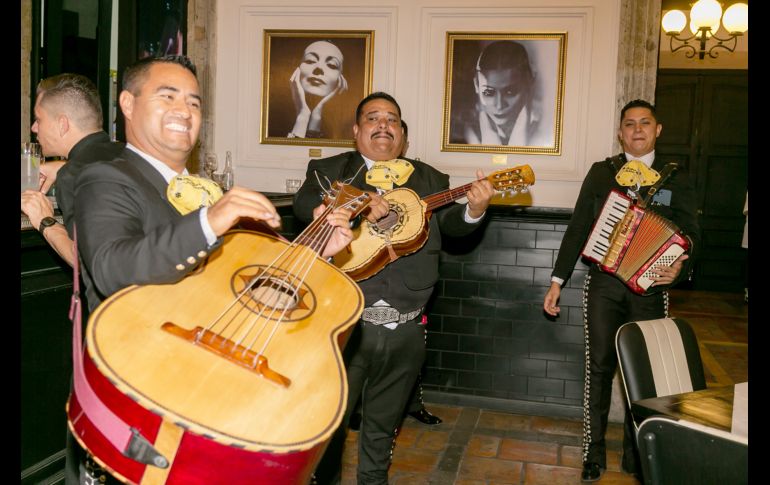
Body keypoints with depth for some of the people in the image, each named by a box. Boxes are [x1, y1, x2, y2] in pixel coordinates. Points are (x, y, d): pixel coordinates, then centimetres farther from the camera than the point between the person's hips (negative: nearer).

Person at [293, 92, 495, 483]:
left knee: (382, 425, 18)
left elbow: (451, 223, 5)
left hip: (405, 329, 3)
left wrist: (474, 210, -17)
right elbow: (303, 205, -11)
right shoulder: (328, 169, 5)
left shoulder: (429, 179, 13)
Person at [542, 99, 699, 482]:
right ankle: (593, 454, 14)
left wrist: (678, 266, -19)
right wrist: (557, 281, 1)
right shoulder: (601, 172, 6)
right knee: (598, 367, 3)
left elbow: (689, 233, 3)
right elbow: (578, 228, 5)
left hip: (650, 288, 0)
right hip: (603, 285, 0)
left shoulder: (675, 179, 7)